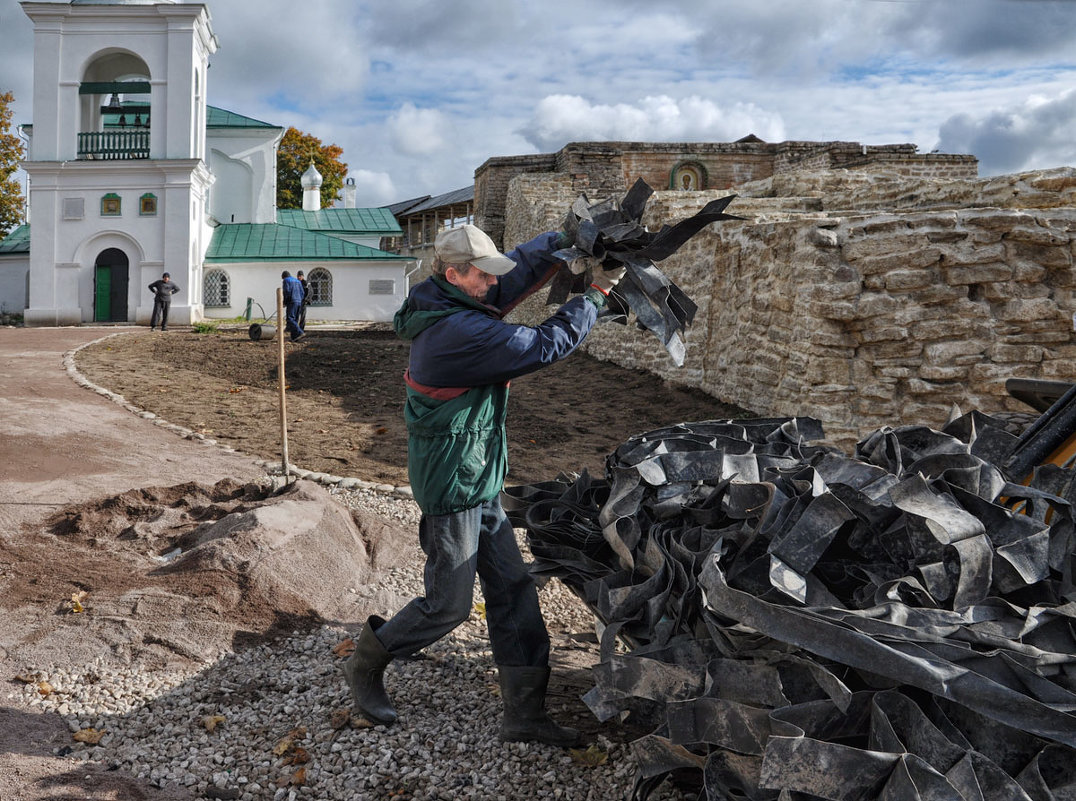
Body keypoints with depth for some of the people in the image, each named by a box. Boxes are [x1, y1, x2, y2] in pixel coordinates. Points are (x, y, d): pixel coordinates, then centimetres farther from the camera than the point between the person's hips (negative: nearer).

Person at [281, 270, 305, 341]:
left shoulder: (286, 280, -1)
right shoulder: (297, 281, 21)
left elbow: (286, 292, -13)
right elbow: (302, 293, 15)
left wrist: (284, 303, -5)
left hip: (291, 302, -8)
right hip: (298, 302, 8)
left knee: (290, 320, -13)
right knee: (295, 320, 10)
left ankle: (300, 333, -27)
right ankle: (294, 338, 5)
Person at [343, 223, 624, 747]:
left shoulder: (451, 306, 4)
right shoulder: (459, 332, -25)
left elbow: (518, 272, 14)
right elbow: (545, 345, -22)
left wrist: (565, 238, 2)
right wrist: (596, 295, -11)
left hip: (480, 485, 10)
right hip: (453, 487, -10)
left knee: (513, 590, 10)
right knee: (447, 605, 4)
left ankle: (524, 713, 18)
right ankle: (365, 665, 28)